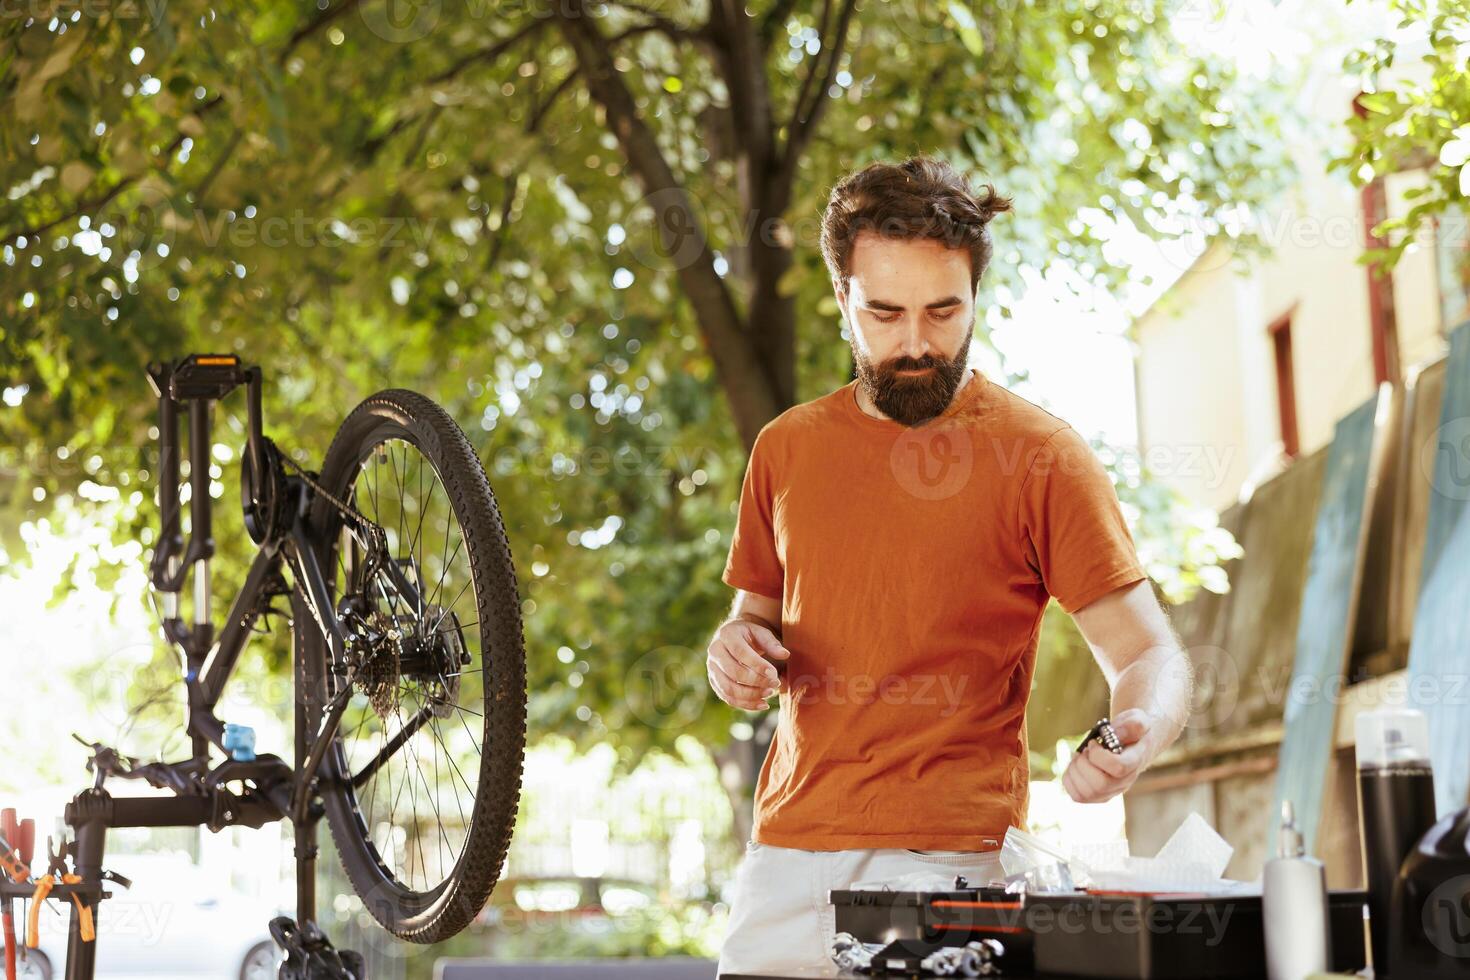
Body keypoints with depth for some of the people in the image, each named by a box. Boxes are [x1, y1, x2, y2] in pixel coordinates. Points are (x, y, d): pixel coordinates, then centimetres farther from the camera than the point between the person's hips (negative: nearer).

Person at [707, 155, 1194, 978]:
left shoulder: (1040, 455, -2)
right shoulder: (788, 448, 11)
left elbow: (1149, 653, -4)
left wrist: (1136, 737, -26)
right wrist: (738, 651, -1)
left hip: (955, 867, -4)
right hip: (787, 852, 4)